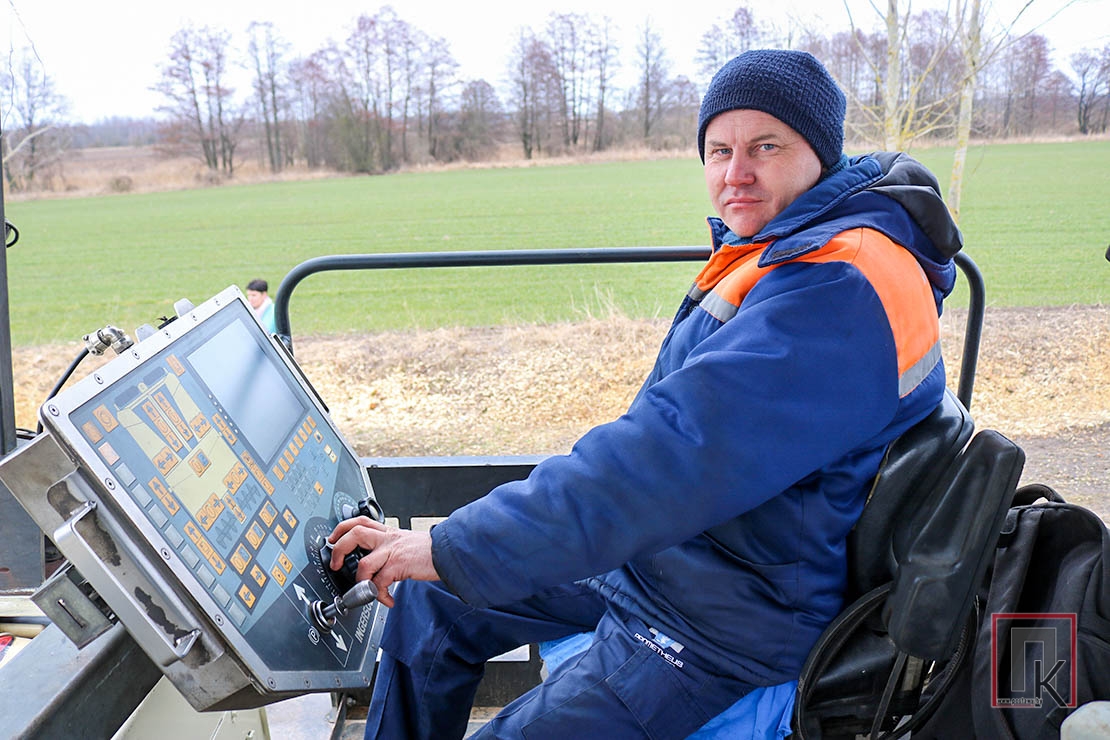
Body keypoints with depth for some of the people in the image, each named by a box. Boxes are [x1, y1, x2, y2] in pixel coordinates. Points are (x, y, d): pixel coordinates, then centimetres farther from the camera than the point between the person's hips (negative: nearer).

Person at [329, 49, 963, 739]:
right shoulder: (781, 251, 6)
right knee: (427, 605, 11)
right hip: (648, 549, 10)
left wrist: (453, 548, -30)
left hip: (723, 629, -9)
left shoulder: (840, 293, -27)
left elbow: (673, 457, -35)